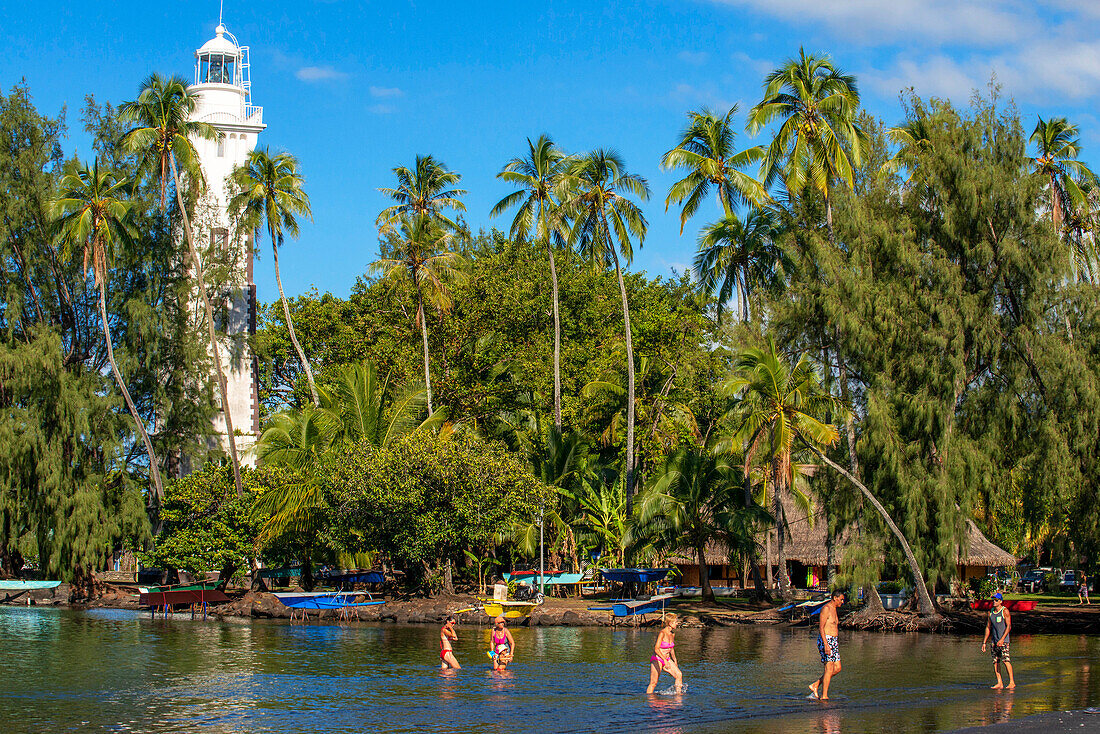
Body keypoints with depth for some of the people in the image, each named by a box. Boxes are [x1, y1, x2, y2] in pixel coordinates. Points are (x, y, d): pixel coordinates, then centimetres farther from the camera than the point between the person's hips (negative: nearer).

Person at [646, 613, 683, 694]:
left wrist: (675, 661, 28)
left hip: (667, 660, 7)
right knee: (653, 683, -5)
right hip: (657, 660, -7)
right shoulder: (662, 633, -19)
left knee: (679, 675, -11)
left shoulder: (672, 634, 5)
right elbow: (656, 649, -28)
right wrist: (665, 660, -38)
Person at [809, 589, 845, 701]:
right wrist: (826, 645, -25)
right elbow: (821, 628, -18)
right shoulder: (826, 609, -13)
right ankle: (824, 696, -7)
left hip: (833, 641, 9)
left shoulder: (834, 609, 16)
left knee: (837, 668, 6)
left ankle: (815, 685, 13)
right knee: (829, 668, -10)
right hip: (825, 640, -9)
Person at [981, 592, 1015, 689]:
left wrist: (1002, 639, -22)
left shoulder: (1005, 611, -6)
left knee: (1006, 660, -14)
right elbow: (988, 628, 16)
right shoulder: (990, 612, 12)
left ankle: (1012, 682, -11)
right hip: (994, 640, 6)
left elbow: (1009, 626, -12)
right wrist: (984, 642, 13)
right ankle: (1000, 683, 5)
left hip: (1004, 640, -6)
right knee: (995, 662, 2)